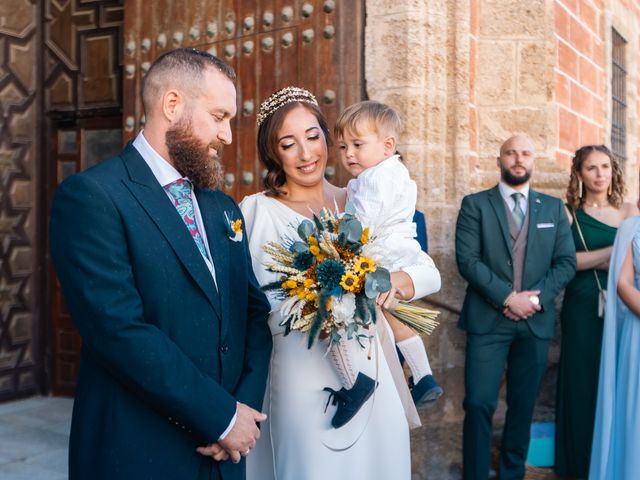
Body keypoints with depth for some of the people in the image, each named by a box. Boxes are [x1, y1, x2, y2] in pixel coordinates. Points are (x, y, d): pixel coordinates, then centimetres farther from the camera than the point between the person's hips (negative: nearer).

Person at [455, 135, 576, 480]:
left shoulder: (553, 208, 12)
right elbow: (467, 259, -8)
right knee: (479, 403, -5)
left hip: (536, 321, 3)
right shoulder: (475, 204, 2)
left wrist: (536, 298, -10)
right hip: (488, 320, -3)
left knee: (523, 405, 10)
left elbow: (566, 262, 5)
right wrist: (508, 297, -15)